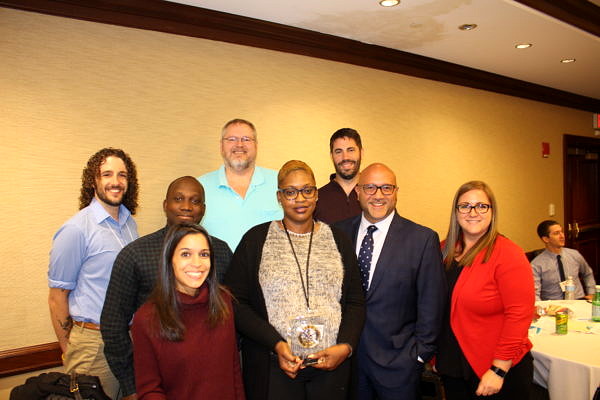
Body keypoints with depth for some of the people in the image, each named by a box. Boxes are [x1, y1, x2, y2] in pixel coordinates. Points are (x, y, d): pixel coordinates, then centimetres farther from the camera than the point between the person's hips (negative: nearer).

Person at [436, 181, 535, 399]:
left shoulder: (508, 254, -15)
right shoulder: (445, 250, 0)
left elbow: (519, 315, -18)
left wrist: (498, 370, -18)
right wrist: (435, 354, 4)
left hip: (499, 370, -4)